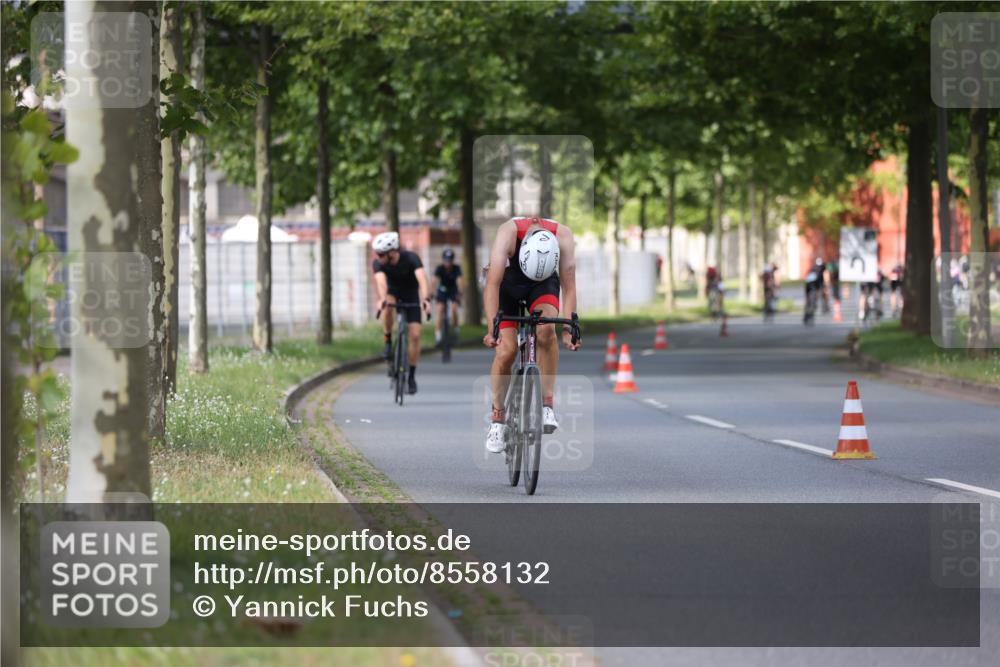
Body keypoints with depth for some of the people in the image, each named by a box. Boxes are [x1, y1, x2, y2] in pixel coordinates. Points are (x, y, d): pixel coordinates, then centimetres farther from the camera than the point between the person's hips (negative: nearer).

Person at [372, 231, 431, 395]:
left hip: (411, 296, -1)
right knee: (388, 306, -37)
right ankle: (388, 342, -15)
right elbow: (380, 281, -43)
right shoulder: (378, 264, -26)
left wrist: (425, 299, -62)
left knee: (415, 335, -11)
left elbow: (422, 279, -44)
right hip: (393, 293, 1)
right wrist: (382, 299, -64)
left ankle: (411, 376, 3)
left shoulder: (411, 258, -30)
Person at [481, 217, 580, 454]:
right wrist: (492, 329, -46)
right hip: (507, 283, -1)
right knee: (506, 350, -13)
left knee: (547, 329, -29)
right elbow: (492, 283, -39)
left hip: (544, 283, 1)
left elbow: (568, 287, -27)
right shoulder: (508, 233, -37)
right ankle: (497, 421, 3)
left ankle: (547, 404, -20)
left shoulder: (563, 236, -33)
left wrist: (568, 330, -35)